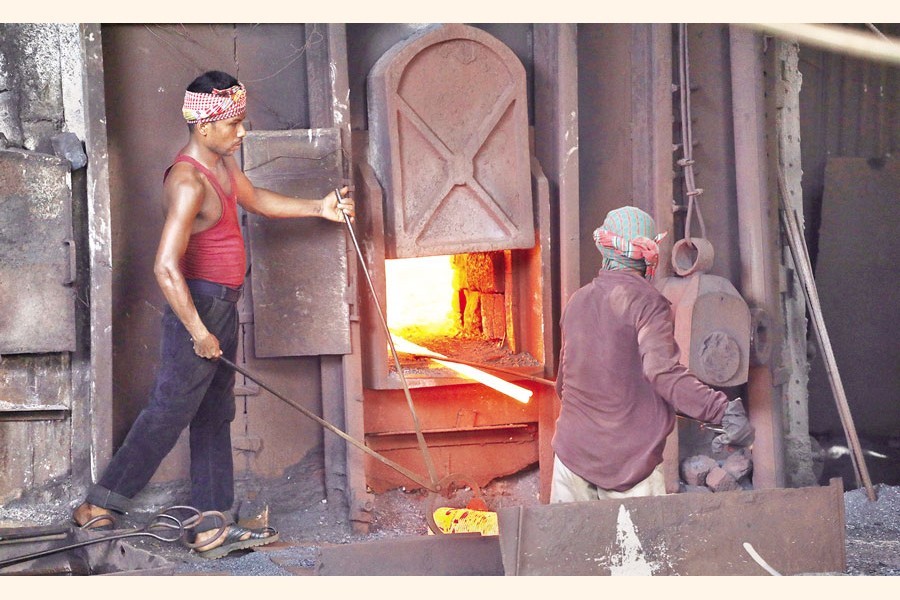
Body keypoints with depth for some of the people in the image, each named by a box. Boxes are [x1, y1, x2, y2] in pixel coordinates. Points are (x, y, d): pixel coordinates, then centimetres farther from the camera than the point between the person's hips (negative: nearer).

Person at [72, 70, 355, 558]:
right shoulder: (188, 182, -24)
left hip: (223, 306, 10)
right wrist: (198, 332, -25)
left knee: (215, 416, 12)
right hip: (197, 306, -10)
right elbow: (166, 267, -29)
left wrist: (317, 207, 21)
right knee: (169, 412, -1)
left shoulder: (222, 162, 7)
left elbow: (256, 199, 28)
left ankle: (212, 528, 20)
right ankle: (98, 507, 13)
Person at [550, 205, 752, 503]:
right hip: (629, 459, -5)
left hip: (572, 451, 5)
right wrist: (724, 410, -33)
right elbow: (663, 371, -25)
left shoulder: (576, 301, 10)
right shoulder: (646, 302, -9)